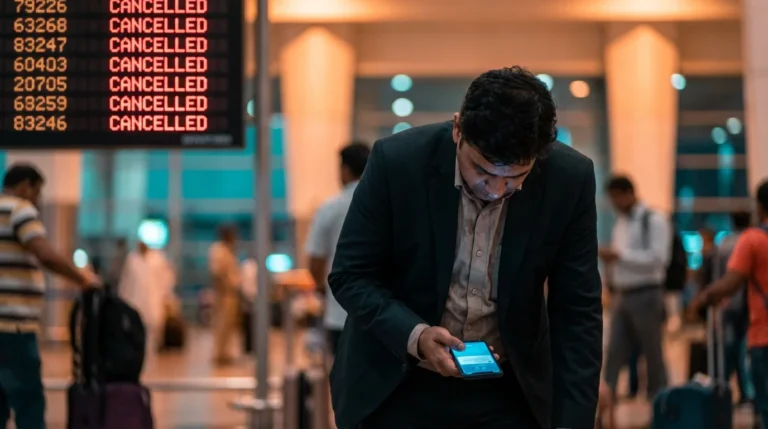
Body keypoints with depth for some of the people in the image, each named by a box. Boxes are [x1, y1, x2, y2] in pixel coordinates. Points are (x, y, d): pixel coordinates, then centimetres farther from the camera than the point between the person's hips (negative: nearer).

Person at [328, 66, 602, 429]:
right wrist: (414, 335, -26)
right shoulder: (396, 161, -18)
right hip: (398, 386, -1)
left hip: (507, 391, 1)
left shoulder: (569, 179, -14)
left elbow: (576, 311, -7)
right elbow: (349, 275, -9)